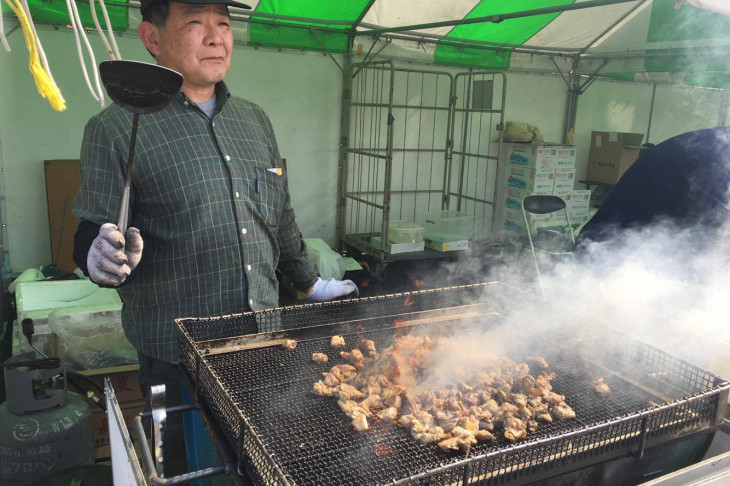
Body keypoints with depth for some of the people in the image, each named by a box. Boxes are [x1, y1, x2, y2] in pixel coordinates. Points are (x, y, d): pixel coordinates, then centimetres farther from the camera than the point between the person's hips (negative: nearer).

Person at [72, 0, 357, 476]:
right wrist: (100, 257, -29)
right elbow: (93, 235, -7)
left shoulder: (255, 120, 8)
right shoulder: (116, 129, -8)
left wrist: (310, 283, 20)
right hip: (177, 353, -4)